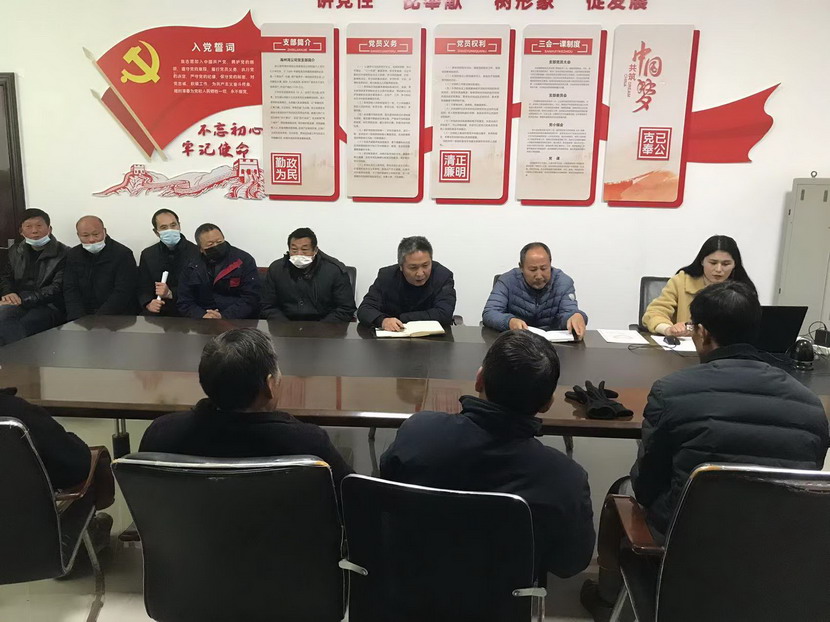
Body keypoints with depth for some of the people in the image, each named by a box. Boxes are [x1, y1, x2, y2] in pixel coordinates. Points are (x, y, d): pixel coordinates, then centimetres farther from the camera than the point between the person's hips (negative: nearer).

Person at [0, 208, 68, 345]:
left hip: (49, 306, -5)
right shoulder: (15, 251, 17)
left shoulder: (64, 254, -3)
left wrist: (23, 299, -18)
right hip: (19, 303, 5)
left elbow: (57, 289, -10)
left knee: (20, 326, -34)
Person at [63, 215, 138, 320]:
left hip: (117, 315, -3)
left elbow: (122, 293, -12)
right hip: (83, 313, 4)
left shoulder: (123, 254, -6)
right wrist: (80, 319, -11)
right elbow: (70, 290, 5)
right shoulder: (73, 255, 10)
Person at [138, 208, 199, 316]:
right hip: (157, 311, 3)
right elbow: (143, 288, 11)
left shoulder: (195, 252, -4)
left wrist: (171, 293, -17)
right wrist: (148, 304, -10)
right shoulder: (148, 254, 10)